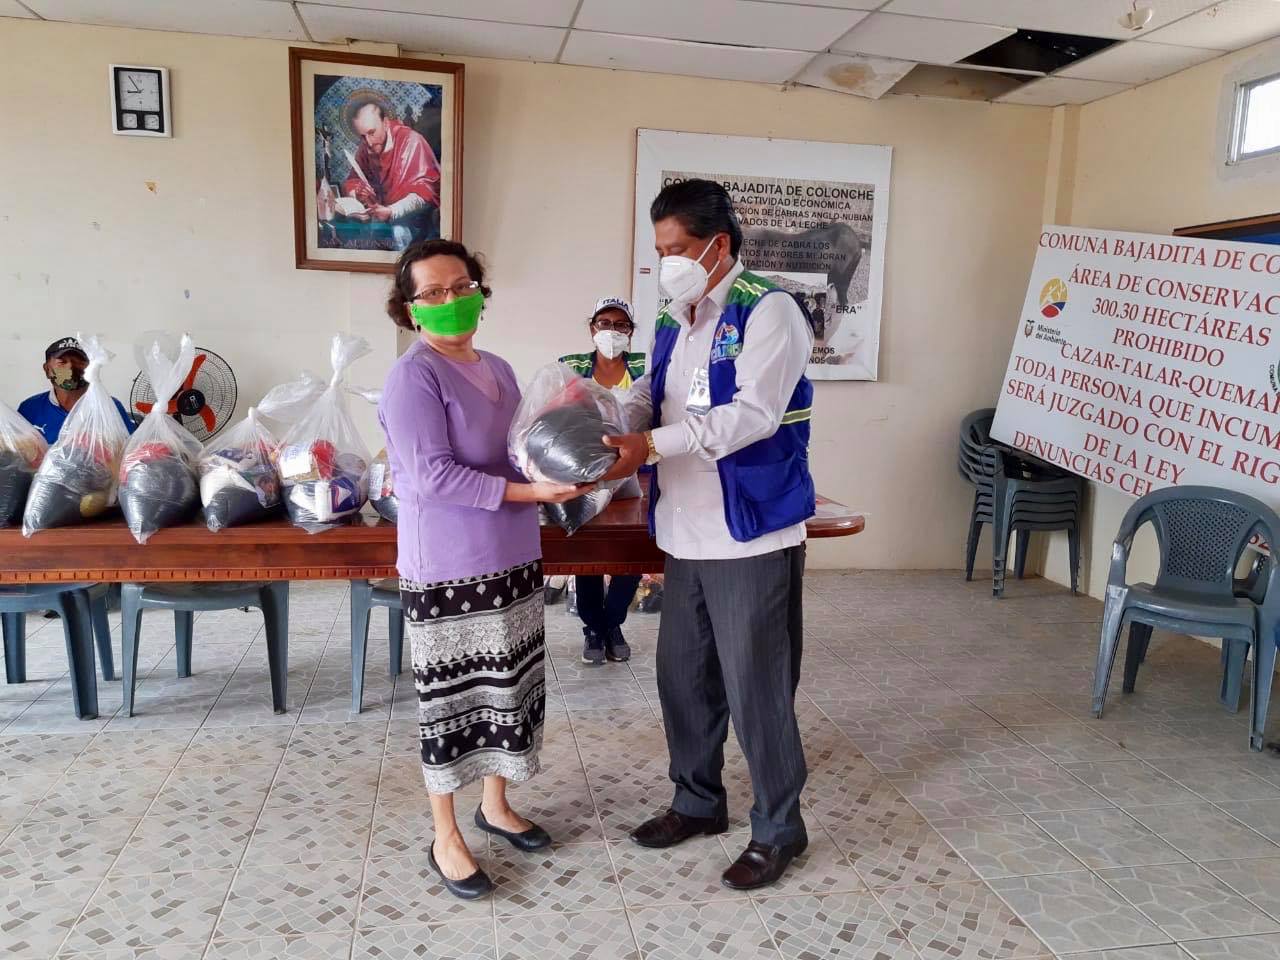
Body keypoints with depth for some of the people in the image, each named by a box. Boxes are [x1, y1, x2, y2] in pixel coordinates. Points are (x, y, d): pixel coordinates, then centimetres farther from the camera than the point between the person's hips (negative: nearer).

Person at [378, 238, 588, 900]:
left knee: (507, 687, 17)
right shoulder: (413, 377, -15)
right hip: (447, 570, -8)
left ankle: (496, 805, 37)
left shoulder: (497, 368, 11)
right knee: (452, 697, 5)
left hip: (512, 559, 8)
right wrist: (530, 492, -24)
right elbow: (433, 476, -23)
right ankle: (445, 837, 24)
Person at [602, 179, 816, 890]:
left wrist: (651, 445, -29)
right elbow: (653, 404, 13)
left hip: (752, 533, -8)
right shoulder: (674, 322, 14)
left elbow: (753, 414, -23)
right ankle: (699, 802, 36)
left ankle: (779, 828, 22)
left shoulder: (767, 310, -11)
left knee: (755, 688, 2)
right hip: (687, 532, 8)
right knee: (683, 676, 16)